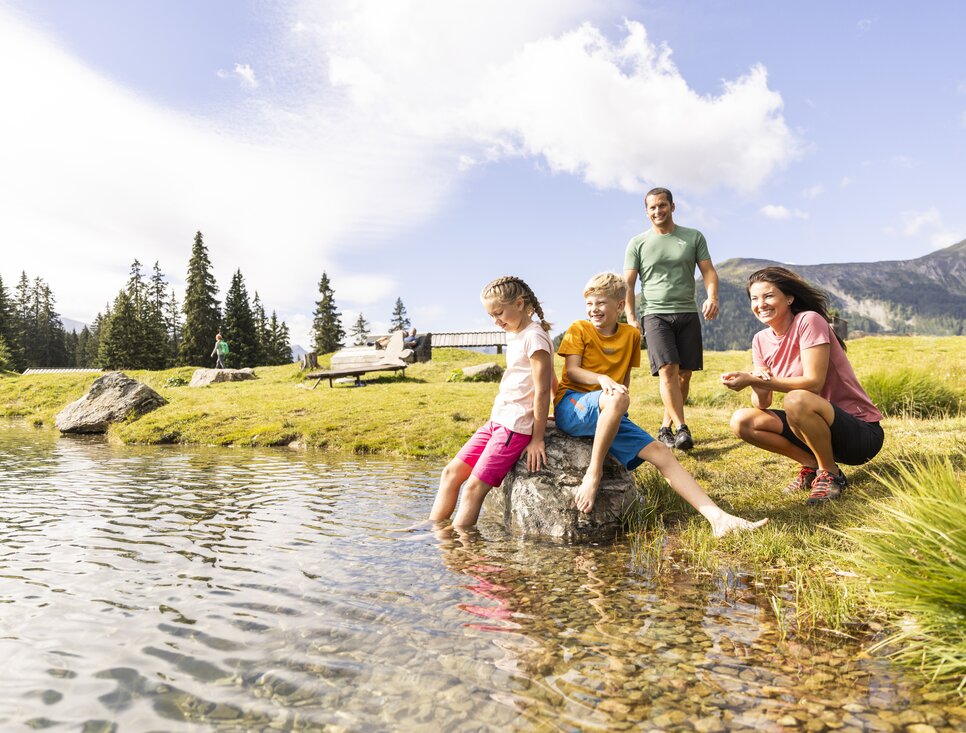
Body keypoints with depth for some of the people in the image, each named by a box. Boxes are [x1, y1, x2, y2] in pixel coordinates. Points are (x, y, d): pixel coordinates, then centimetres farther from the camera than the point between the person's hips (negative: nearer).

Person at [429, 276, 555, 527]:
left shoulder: (534, 337, -14)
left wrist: (537, 439, -16)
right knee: (452, 472, 6)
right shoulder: (514, 335, 14)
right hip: (497, 420, 9)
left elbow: (542, 390, -17)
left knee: (474, 488, -11)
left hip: (516, 426, -9)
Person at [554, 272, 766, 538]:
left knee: (659, 451, -10)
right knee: (617, 398, -38)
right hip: (571, 405, -5)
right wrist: (602, 379, -27)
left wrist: (620, 390, 1)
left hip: (610, 415, 5)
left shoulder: (631, 334, 13)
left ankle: (717, 516, -14)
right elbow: (572, 371, -10)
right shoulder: (578, 329, 1)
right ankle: (594, 472, -26)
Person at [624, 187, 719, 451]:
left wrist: (712, 297, -13)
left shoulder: (694, 237, 11)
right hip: (656, 314, -2)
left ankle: (666, 428, 12)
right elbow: (627, 284, 5)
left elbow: (708, 271, 7)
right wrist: (631, 318, -7)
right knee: (668, 370, -17)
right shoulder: (637, 244, 7)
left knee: (684, 374, 0)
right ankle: (682, 428, -17)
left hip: (688, 313, 2)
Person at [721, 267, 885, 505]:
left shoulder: (809, 320, -16)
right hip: (817, 426, 7)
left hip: (862, 433, -6)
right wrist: (757, 383, -25)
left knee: (796, 399, -36)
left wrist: (754, 380, -29)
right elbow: (762, 405, -2)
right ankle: (813, 466, 3)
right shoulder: (761, 340, 3)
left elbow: (813, 383, -25)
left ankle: (830, 473, -11)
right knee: (741, 421, -10)